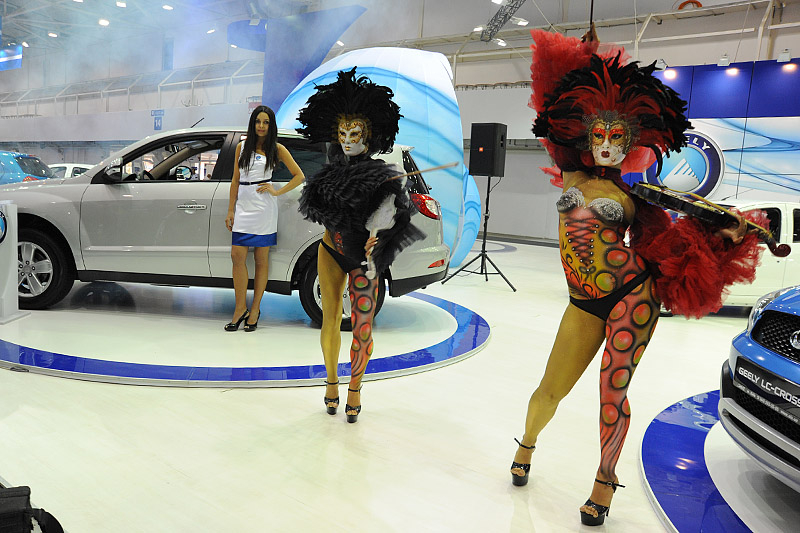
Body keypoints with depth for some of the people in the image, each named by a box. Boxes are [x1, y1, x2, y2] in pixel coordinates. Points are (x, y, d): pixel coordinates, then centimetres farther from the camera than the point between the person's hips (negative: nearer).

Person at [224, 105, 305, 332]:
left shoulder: (276, 149, 4)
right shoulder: (242, 147, 13)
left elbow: (299, 176, 5)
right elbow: (235, 180, 13)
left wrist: (276, 192, -5)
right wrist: (231, 209, 8)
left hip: (263, 206, -3)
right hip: (243, 205, 3)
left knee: (261, 260, 2)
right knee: (237, 256, -3)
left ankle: (255, 309, 11)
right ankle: (240, 309, 7)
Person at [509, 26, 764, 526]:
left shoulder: (635, 196, 2)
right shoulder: (573, 174, 6)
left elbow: (668, 245, 0)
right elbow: (559, 99, 11)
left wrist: (721, 234, -11)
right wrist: (584, 61, 9)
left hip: (632, 298, -2)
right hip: (584, 304, 2)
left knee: (612, 396, -1)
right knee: (551, 390, 6)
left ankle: (606, 478, 24)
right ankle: (527, 444, 37)